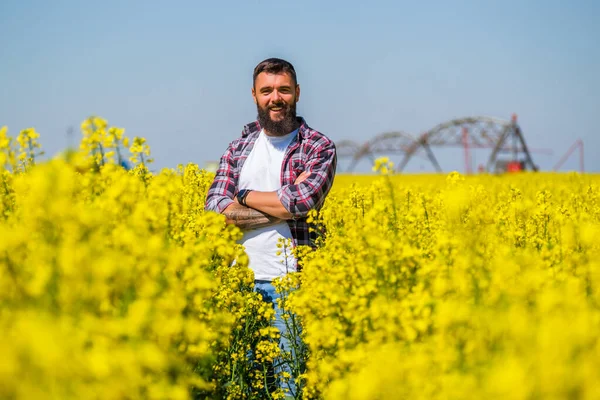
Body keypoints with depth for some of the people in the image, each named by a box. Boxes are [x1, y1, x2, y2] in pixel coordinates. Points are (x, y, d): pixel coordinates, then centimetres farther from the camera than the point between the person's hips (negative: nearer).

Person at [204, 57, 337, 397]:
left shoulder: (320, 147, 0)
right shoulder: (240, 146, 12)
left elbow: (302, 201, -17)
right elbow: (214, 207, -2)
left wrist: (246, 196, -3)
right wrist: (281, 205, -11)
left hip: (291, 279, -4)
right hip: (242, 278, 4)